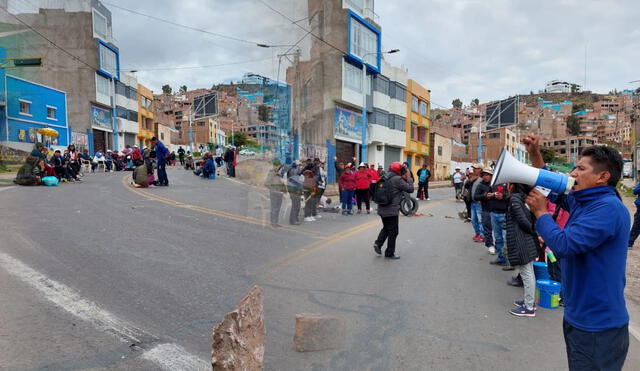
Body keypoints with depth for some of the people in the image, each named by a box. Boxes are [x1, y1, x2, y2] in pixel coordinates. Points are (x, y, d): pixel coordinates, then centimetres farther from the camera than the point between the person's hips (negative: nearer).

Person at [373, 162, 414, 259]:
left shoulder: (385, 177, 8)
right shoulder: (397, 179, -16)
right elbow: (410, 189, -11)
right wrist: (409, 178, 1)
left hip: (382, 209, 8)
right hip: (391, 210, -8)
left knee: (386, 228, 25)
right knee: (393, 232, 6)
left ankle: (378, 243, 10)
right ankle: (389, 253, 14)